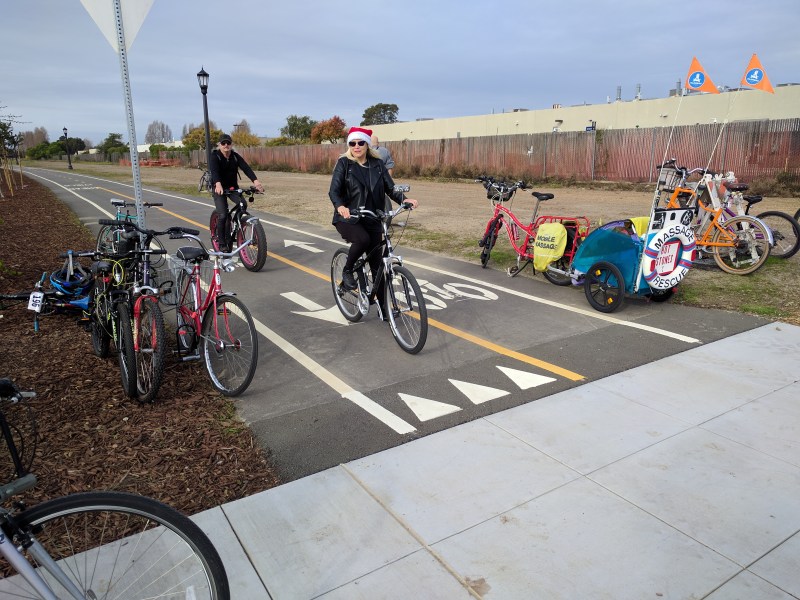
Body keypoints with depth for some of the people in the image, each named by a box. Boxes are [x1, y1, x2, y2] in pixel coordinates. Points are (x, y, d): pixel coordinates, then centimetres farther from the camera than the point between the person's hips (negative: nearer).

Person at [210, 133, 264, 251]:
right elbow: (214, 171, -31)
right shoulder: (215, 156, -13)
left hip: (232, 187, 4)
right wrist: (218, 184, -53)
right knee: (223, 215, -16)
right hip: (219, 188, -3)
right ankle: (221, 243, 0)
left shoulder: (235, 156, -4)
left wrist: (255, 181, -40)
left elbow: (246, 168, -20)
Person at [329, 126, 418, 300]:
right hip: (348, 219, -3)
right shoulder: (343, 163, -3)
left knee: (377, 265, 3)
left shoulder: (377, 163, 5)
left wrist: (405, 199, -18)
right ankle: (347, 271, -7)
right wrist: (340, 206, -36)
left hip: (372, 220, 3)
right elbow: (334, 190, -14)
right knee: (362, 239, -35)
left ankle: (382, 307, 14)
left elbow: (390, 188, 3)